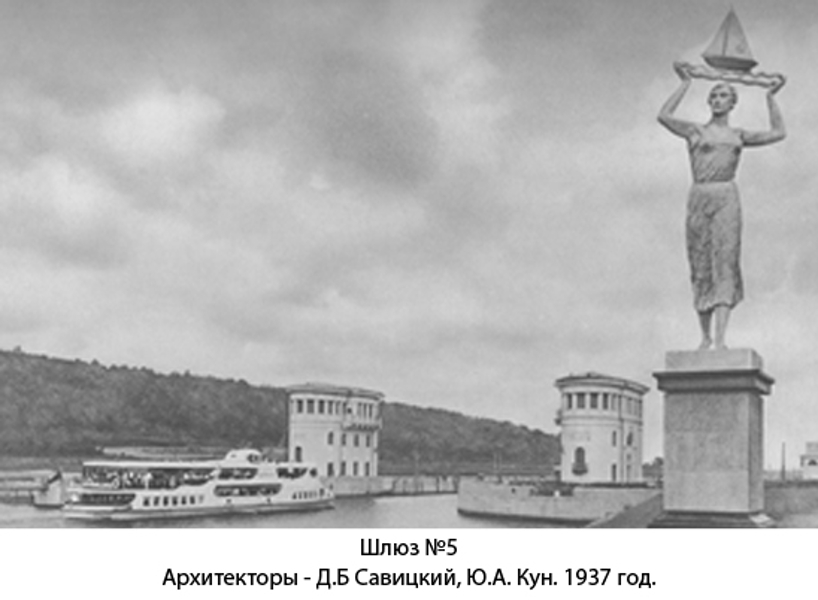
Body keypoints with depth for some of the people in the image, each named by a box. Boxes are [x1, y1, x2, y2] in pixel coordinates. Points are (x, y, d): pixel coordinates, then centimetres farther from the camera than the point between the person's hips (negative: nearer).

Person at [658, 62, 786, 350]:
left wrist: (771, 96, 19)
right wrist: (685, 83, 1)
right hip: (699, 199, -1)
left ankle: (720, 340, -18)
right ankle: (705, 336, 13)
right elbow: (663, 116, -6)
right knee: (701, 268, 2)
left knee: (725, 263, -11)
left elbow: (778, 133, 17)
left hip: (727, 199, 1)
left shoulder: (739, 135, 16)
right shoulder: (695, 131, 8)